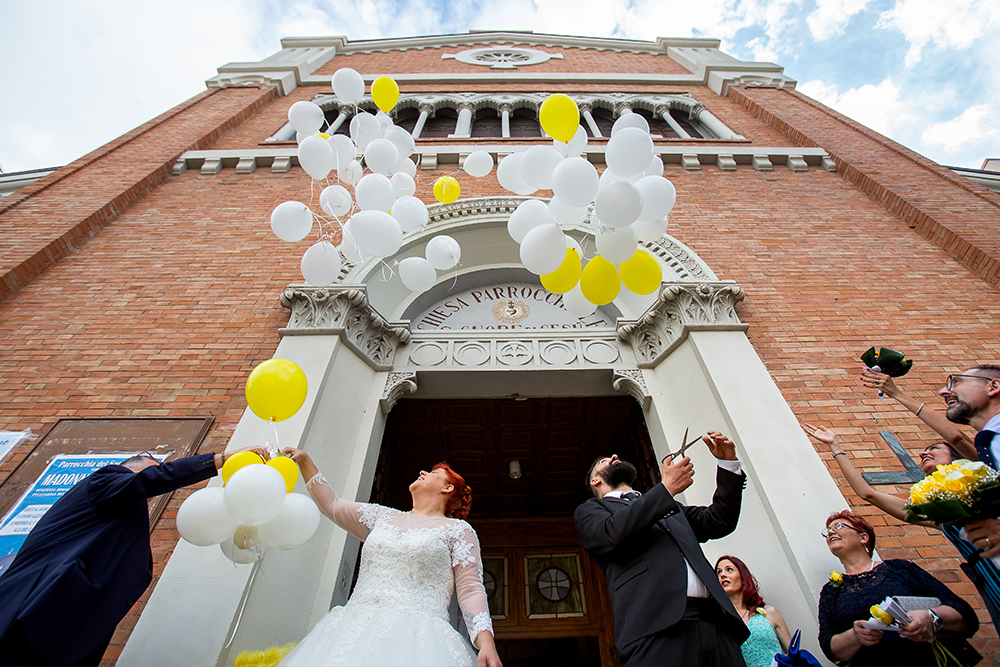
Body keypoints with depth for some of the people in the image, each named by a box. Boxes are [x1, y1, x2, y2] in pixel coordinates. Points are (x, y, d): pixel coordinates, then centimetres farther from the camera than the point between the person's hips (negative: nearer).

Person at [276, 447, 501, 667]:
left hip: (415, 640, -5)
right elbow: (332, 504, 23)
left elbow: (471, 591, -2)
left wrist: (486, 642, -18)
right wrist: (304, 460, 20)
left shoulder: (458, 530, 6)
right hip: (355, 631, 5)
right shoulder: (384, 517, 20)